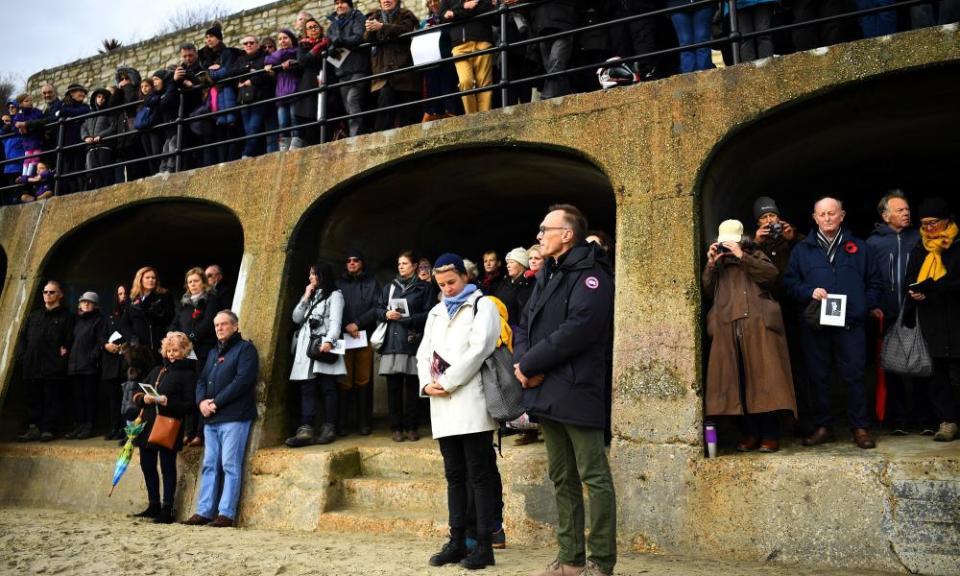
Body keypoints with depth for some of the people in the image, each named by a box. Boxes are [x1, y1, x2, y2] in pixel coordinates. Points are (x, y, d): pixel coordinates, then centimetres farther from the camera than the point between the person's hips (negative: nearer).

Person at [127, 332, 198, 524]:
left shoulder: (188, 373, -2)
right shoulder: (157, 371, 19)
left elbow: (189, 404, -10)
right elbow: (138, 395, 17)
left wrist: (167, 401, -21)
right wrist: (144, 399, -5)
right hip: (148, 425, 7)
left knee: (168, 468, -3)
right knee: (147, 465, 11)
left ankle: (167, 510, 4)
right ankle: (153, 505, 24)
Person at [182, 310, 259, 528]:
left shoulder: (245, 348, -1)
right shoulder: (213, 353, 24)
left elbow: (243, 380, -13)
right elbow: (202, 381, 19)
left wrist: (216, 402, -14)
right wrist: (202, 401, -2)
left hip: (234, 418, -8)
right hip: (211, 419, 8)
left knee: (230, 466, -7)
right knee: (209, 466, 9)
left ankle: (226, 514, -5)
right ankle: (204, 512, 14)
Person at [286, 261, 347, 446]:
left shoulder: (335, 295, 6)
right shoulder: (310, 296, 27)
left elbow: (336, 321, -8)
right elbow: (296, 318, 17)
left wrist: (329, 341, -24)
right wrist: (306, 297, 9)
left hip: (323, 347, -6)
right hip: (305, 348, 6)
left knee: (328, 388, -5)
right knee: (307, 389, -4)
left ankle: (329, 428, -4)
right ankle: (306, 430, -10)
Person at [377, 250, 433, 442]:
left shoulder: (422, 288, 7)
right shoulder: (389, 287, 18)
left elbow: (428, 314, 0)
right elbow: (377, 309, 16)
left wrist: (408, 318, -13)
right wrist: (386, 314, -5)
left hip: (413, 341, -2)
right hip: (392, 341, 3)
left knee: (412, 386, 0)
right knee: (393, 386, 1)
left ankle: (411, 427, 9)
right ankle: (397, 427, 8)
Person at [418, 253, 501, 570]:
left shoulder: (482, 305, 1)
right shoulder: (435, 312, 21)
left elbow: (477, 350, -11)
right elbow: (423, 353, 16)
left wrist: (446, 382, -12)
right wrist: (427, 383, -3)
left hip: (471, 401, -6)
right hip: (442, 405, 6)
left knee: (479, 475, -2)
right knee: (454, 476, 11)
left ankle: (484, 545, 4)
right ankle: (457, 542, 19)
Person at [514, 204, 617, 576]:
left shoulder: (590, 275, -8)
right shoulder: (546, 277, 20)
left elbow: (576, 330, -20)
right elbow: (524, 326, 15)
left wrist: (530, 364, -14)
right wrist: (522, 362, -5)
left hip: (576, 392, -9)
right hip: (545, 392, 9)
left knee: (594, 478, -1)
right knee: (562, 479, 13)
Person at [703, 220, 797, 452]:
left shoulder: (754, 254, 16)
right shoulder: (716, 261, 23)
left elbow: (771, 275, -4)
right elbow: (706, 291, 11)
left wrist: (742, 256, -7)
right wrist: (710, 264, 0)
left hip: (757, 326, -2)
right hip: (727, 328, 3)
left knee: (764, 379, -6)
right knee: (736, 383, -1)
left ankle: (770, 435, 0)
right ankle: (749, 434, 6)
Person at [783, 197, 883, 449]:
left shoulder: (859, 247, 12)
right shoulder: (802, 249, 11)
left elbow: (875, 283, 12)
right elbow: (790, 282, 6)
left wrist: (865, 307, -1)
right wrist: (809, 292, -11)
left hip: (850, 324, 0)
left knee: (854, 376, 0)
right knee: (818, 377, 6)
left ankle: (861, 428, 10)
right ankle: (822, 427, 16)